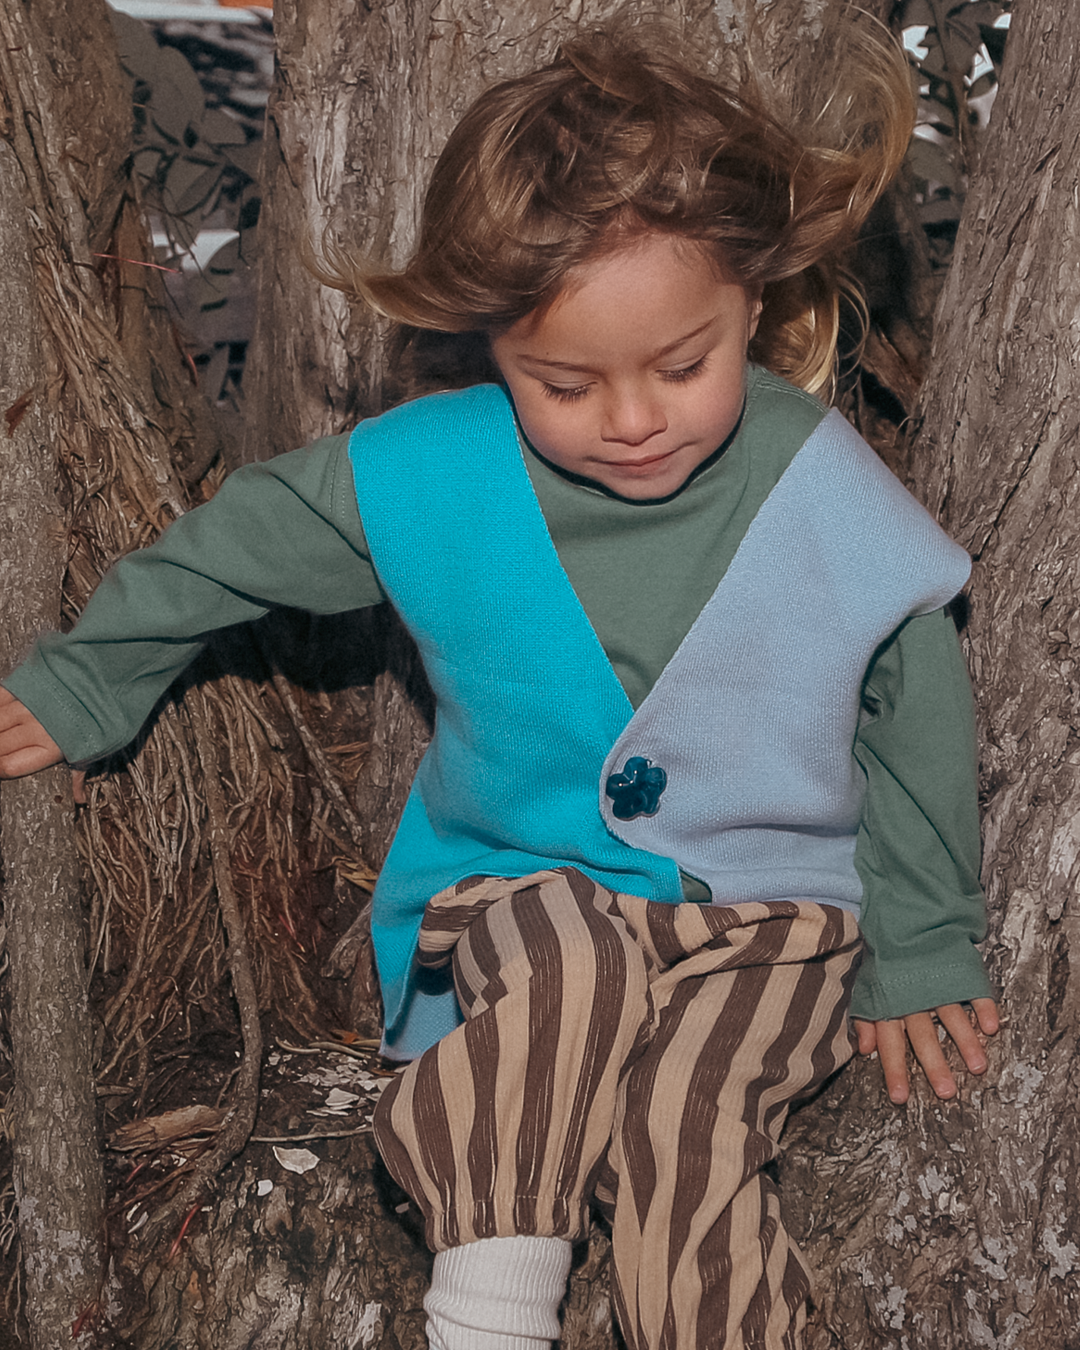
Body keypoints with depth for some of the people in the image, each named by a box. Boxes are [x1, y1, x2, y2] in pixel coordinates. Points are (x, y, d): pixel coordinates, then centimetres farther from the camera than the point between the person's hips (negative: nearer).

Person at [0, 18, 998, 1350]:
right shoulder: (429, 478, -13)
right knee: (579, 969, -33)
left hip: (770, 901, 0)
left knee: (683, 1121, -25)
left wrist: (918, 954, 8)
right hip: (526, 879, 1)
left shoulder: (833, 505, -15)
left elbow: (916, 731, 0)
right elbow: (234, 542, 4)